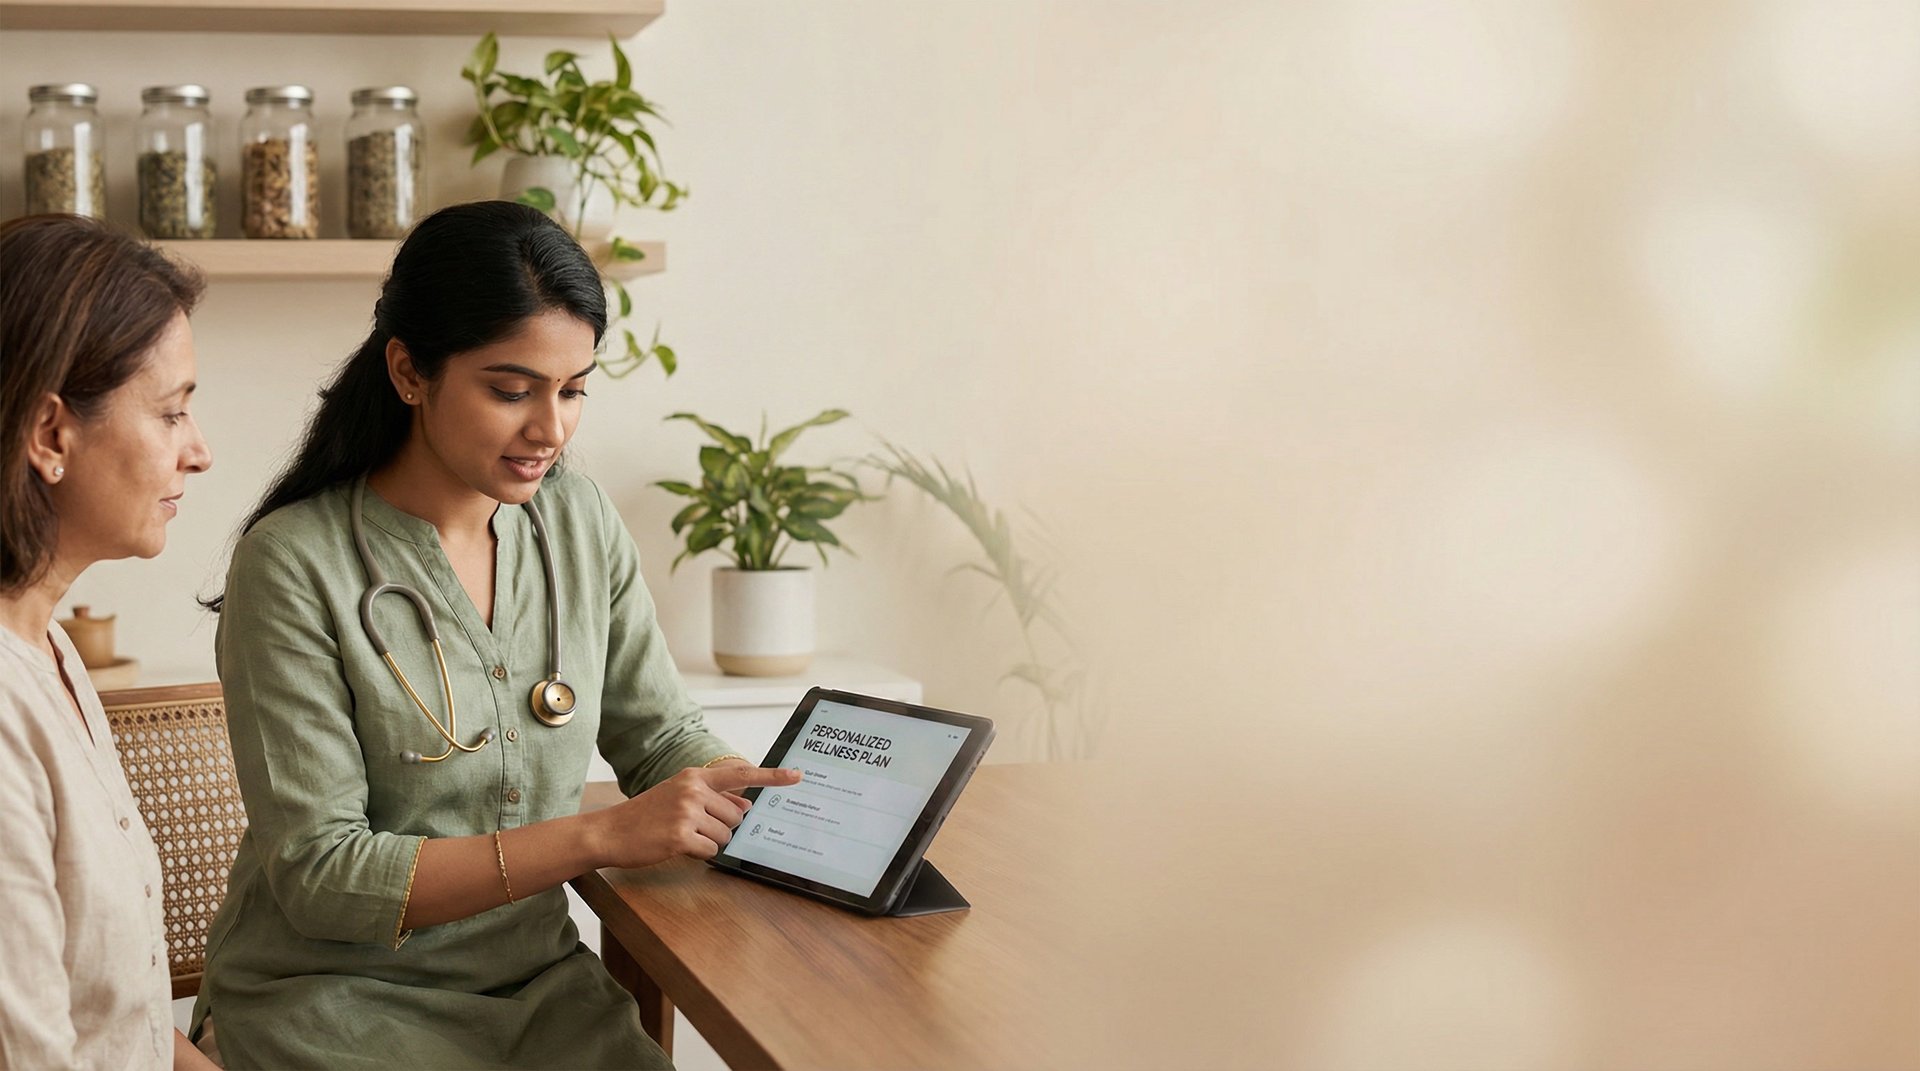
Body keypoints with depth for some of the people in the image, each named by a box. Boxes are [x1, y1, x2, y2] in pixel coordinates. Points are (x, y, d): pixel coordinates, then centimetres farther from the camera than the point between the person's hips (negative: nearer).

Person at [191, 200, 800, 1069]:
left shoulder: (579, 520, 2)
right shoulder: (295, 563, -15)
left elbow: (660, 737, 9)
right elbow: (320, 876, -18)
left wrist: (777, 800, -13)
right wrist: (602, 836, -26)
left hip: (533, 976, 5)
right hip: (329, 992, -5)